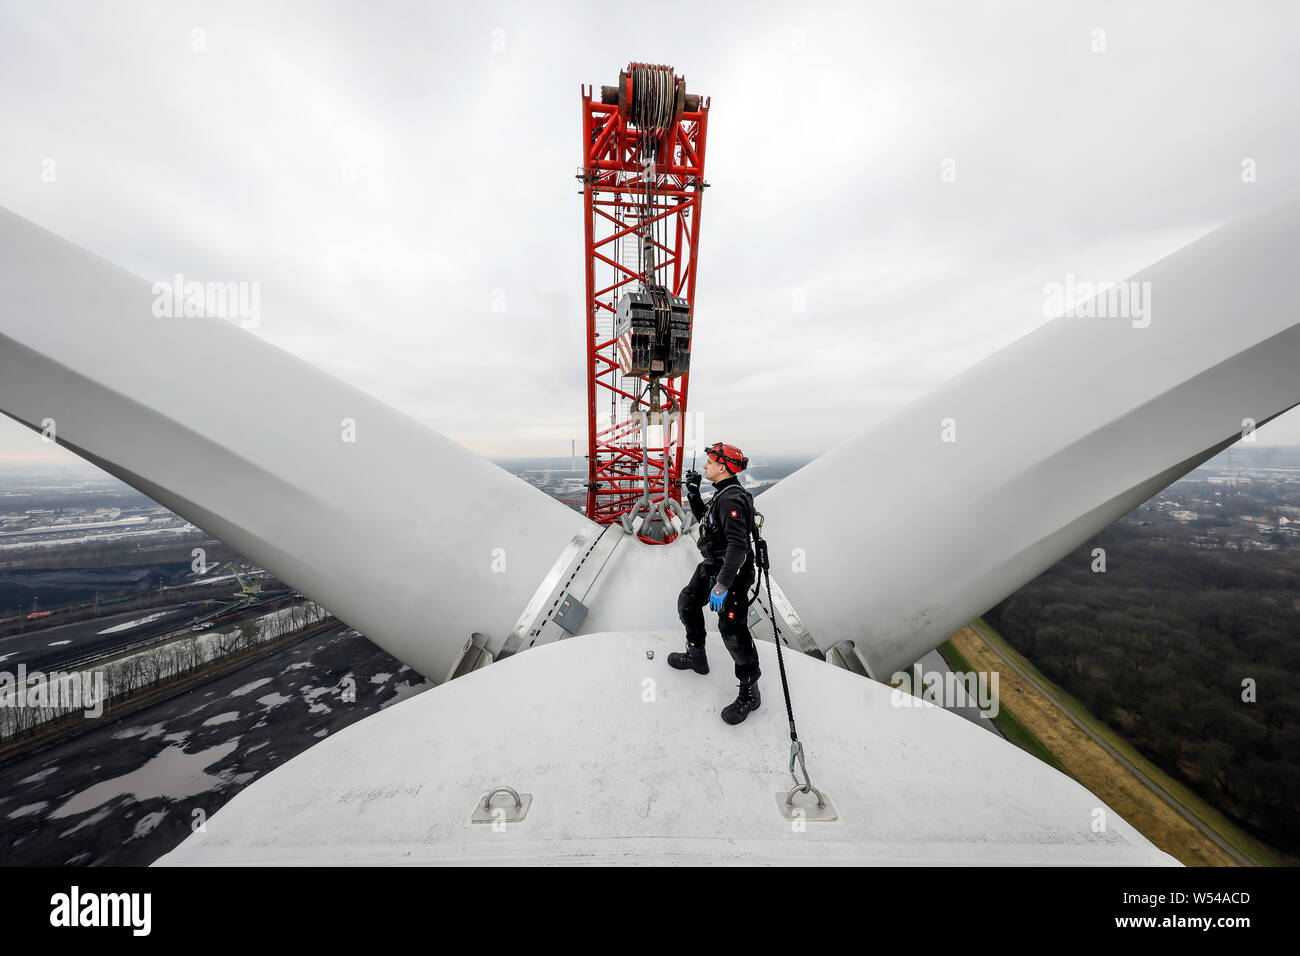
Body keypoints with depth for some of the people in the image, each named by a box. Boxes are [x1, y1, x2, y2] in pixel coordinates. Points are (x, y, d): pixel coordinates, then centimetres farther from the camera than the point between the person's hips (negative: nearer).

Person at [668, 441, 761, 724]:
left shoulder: (732, 500, -26)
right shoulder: (723, 493, 6)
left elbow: (737, 546, -32)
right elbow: (704, 518, 21)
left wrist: (722, 585, -33)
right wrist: (693, 494, 9)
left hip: (732, 573, -11)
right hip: (711, 566, 11)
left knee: (732, 630, -3)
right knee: (687, 604, 21)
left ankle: (749, 693, 18)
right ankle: (696, 656, 42)